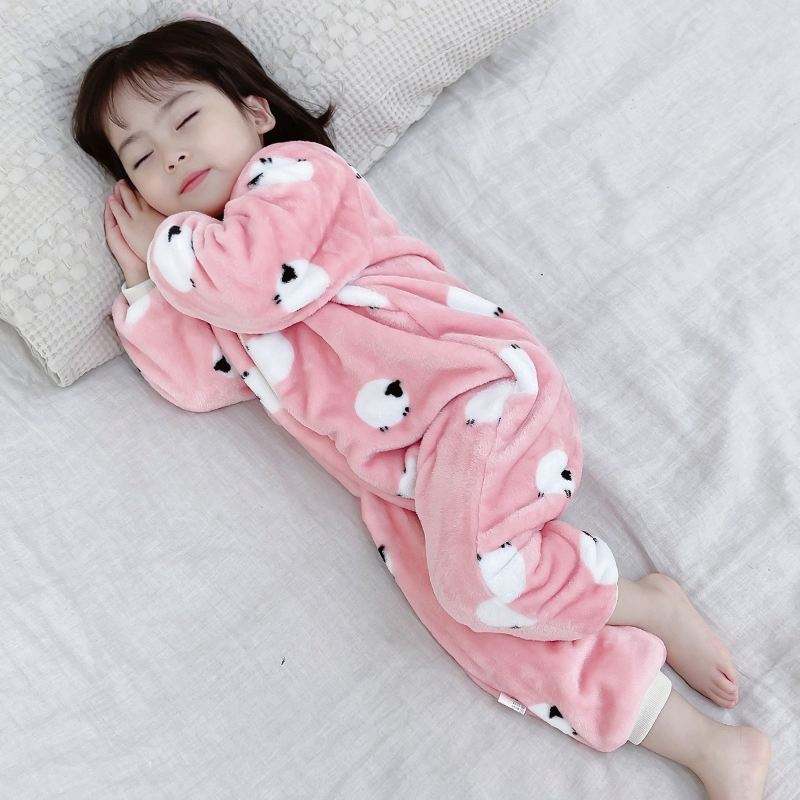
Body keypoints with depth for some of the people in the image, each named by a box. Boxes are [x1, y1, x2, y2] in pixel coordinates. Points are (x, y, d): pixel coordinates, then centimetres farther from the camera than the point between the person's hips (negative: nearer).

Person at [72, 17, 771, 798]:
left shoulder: (292, 170, 3)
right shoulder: (213, 268, 27)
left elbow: (252, 283, -14)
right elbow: (199, 379, 15)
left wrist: (165, 245, 3)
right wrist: (142, 277, 15)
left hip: (471, 390, -7)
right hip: (398, 479, 7)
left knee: (476, 575, -27)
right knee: (476, 619, -9)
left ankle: (646, 605, 1)